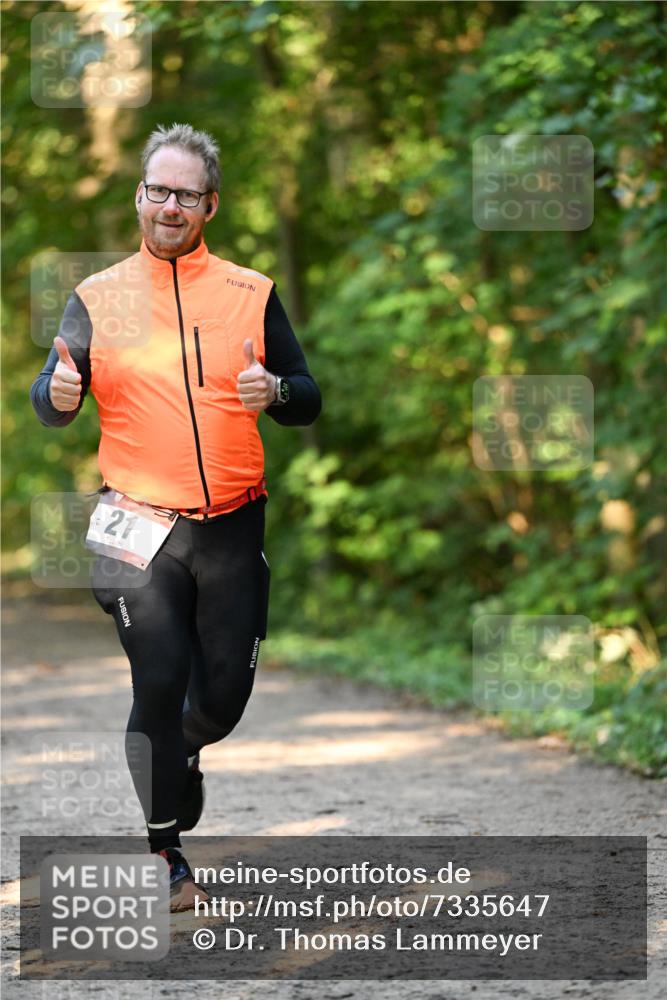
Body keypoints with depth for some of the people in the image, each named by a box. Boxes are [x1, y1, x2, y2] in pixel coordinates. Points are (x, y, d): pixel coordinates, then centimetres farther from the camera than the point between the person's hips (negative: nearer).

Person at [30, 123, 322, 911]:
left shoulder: (252, 293, 5)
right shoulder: (97, 297, 3)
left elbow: (307, 402, 6)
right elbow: (50, 406, 1)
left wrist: (274, 390, -18)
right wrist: (57, 394, -23)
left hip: (232, 523, 2)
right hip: (140, 523, -2)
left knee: (225, 689, 5)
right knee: (160, 687, -5)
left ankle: (177, 758, 39)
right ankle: (163, 848, 10)